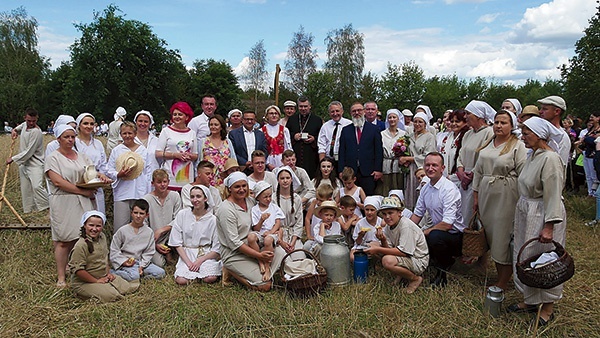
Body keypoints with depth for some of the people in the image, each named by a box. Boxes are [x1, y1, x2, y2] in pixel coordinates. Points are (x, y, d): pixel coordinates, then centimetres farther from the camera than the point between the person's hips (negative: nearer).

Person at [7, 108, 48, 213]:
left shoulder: (36, 132, -20)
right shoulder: (24, 125, 5)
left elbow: (28, 153, -21)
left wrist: (13, 159, -13)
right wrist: (15, 130, 15)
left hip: (35, 164, -8)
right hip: (23, 163, 8)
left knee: (37, 186, -21)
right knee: (25, 189, 11)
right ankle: (28, 209, 19)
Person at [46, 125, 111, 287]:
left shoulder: (81, 156, 18)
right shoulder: (53, 158, -1)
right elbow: (58, 182, -13)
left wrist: (101, 176, -10)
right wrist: (83, 191, -15)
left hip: (84, 203, 5)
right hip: (64, 204, -5)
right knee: (64, 241, -3)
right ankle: (61, 278, 6)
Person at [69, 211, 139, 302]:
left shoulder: (102, 237, 4)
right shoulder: (81, 245, -23)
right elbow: (77, 269, -22)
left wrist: (108, 273, 6)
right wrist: (96, 281, -18)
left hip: (103, 277, 7)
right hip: (83, 283, -7)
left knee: (128, 288, -5)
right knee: (112, 295, -25)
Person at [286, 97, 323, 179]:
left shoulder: (317, 120, 8)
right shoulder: (292, 119, 13)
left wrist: (314, 139, -8)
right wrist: (293, 137, -4)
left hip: (311, 157, -1)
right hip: (295, 156, 1)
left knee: (310, 177, -6)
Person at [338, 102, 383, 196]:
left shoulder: (374, 129, 8)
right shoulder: (345, 130, 13)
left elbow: (379, 150, 4)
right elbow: (342, 152, 9)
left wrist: (378, 169, -4)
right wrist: (341, 171, 1)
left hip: (368, 172, -1)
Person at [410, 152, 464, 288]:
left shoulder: (449, 189, -21)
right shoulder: (425, 188, 4)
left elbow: (447, 224, -27)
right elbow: (417, 214, 12)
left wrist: (423, 233, -22)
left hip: (455, 235, -8)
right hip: (437, 230, 8)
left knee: (434, 236, -36)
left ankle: (442, 271, -7)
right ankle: (445, 260, 11)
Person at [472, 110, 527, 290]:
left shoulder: (518, 146, -7)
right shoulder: (487, 145, 12)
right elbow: (478, 171, 14)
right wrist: (476, 196, 12)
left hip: (506, 196, -6)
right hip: (486, 194, 6)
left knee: (504, 237, 0)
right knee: (491, 236, 12)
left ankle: (503, 283, 12)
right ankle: (499, 274, 27)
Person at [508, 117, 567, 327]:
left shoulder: (550, 159, -21)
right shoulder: (533, 155, 6)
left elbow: (553, 195, -23)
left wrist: (549, 226, -25)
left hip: (542, 215, -9)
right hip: (525, 212, 9)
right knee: (524, 257, 17)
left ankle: (548, 308, 22)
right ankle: (530, 300, 33)